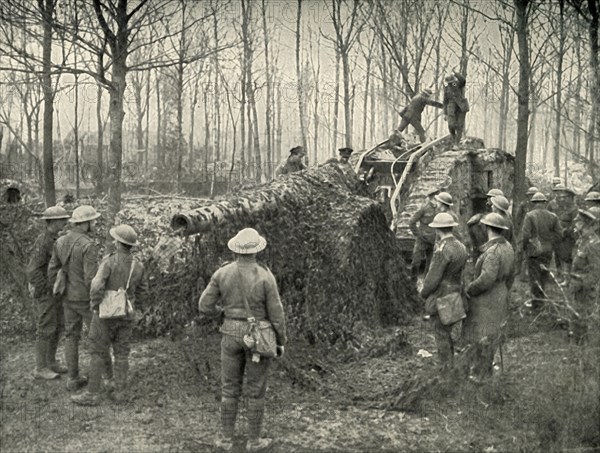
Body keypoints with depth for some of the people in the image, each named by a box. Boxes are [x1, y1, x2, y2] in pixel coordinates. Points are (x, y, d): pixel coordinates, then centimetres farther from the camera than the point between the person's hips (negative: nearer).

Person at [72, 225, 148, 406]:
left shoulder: (109, 262, -19)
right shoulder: (138, 265, -1)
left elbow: (96, 286, -29)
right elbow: (143, 289, 13)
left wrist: (95, 306, -13)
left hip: (106, 314, -5)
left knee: (97, 353, 3)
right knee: (121, 353, 13)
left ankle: (92, 394, 8)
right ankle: (120, 390, 17)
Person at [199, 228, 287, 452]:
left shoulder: (222, 273, -8)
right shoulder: (265, 276, -16)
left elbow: (204, 307, -4)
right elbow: (276, 314, -12)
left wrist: (218, 311, 20)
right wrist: (281, 341, 3)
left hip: (232, 334, 3)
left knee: (230, 388, 15)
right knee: (256, 390, 11)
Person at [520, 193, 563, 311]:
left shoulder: (529, 216, -11)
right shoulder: (552, 216, 1)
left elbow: (525, 234, -16)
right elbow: (559, 234, 0)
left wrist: (522, 248, -3)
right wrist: (550, 243, 13)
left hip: (533, 249, -3)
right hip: (547, 250, 4)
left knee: (534, 275, 5)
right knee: (543, 274, 17)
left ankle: (536, 302, 8)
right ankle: (541, 298, 25)